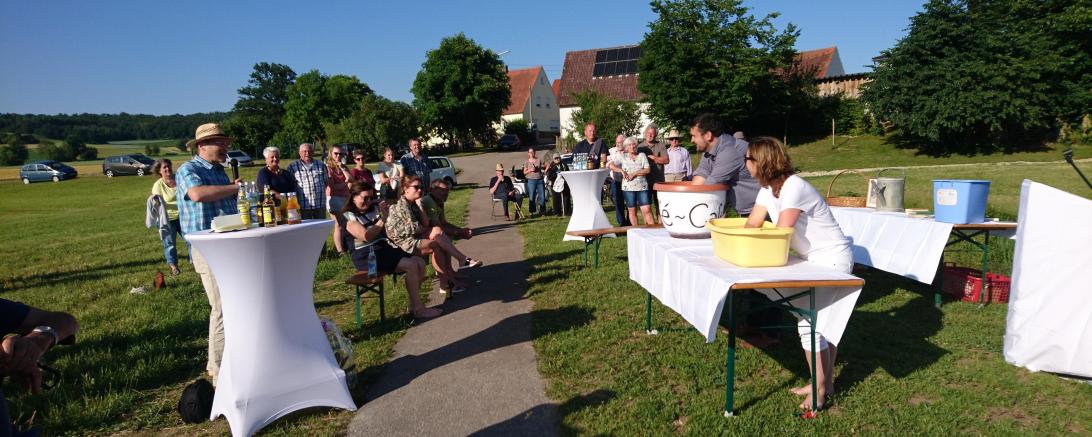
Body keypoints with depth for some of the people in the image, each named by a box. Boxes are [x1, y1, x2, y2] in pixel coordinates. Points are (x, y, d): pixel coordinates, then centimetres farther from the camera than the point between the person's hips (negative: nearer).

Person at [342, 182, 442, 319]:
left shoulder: (374, 209, 14)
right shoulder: (348, 217, -6)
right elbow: (366, 237, -19)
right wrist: (383, 218, -16)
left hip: (384, 248, 8)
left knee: (420, 263, -9)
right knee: (411, 266, -24)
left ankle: (413, 305, 0)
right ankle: (418, 309, -16)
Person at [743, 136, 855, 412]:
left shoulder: (794, 187, -23)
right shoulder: (768, 188, 6)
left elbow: (781, 232, -26)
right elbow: (753, 224, 3)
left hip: (831, 259, -9)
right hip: (813, 259, 9)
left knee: (810, 323, -9)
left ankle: (820, 388, 4)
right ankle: (826, 382, 25)